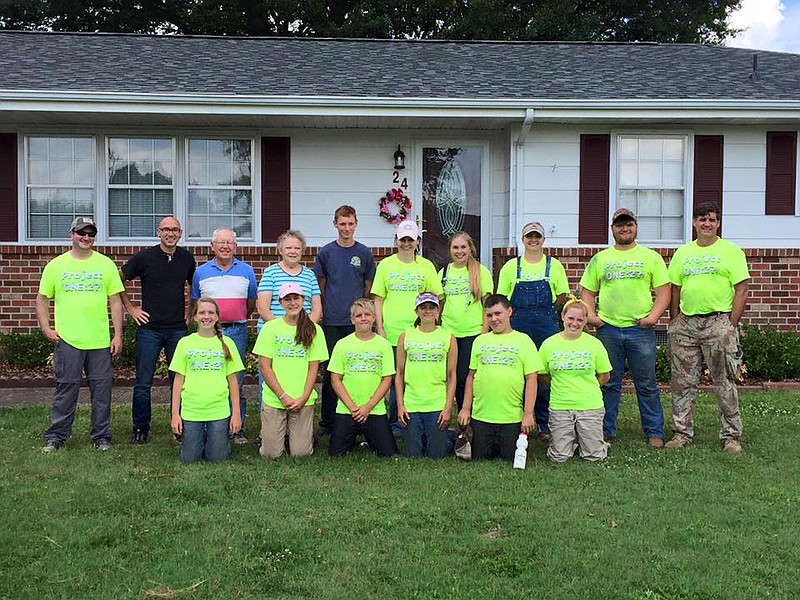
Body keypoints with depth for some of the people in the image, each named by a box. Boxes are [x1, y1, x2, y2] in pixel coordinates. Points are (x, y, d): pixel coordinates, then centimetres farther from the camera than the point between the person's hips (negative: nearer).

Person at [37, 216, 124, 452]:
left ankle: (101, 437, 18)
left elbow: (115, 301, 5)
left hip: (100, 340, 1)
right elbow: (42, 298, 11)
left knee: (102, 389, 5)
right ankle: (56, 437, 18)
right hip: (67, 339, -1)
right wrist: (46, 328, 0)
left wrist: (118, 335, 0)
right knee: (66, 389, 4)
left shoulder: (106, 264, 6)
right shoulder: (56, 265, 6)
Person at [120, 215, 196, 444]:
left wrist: (191, 309, 13)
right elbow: (118, 281, 6)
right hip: (149, 328, -2)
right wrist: (130, 308, 2)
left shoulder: (187, 258, 6)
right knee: (143, 384, 2)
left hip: (178, 329, 2)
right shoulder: (144, 257, -4)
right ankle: (140, 429, 14)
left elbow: (195, 286, 23)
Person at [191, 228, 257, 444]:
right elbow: (195, 303, 18)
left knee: (237, 382, 1)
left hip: (237, 331, 0)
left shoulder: (247, 271, 7)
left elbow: (251, 303, 15)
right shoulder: (201, 272, 8)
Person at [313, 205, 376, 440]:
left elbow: (369, 287, 12)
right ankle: (326, 422, 12)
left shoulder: (364, 253, 6)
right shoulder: (326, 252, 5)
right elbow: (320, 286, 11)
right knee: (330, 372, 4)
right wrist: (327, 310, 7)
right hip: (331, 322, 0)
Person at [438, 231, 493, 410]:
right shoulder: (445, 272, 9)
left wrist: (485, 332, -8)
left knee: (466, 377, -6)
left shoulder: (480, 271, -2)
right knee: (454, 377, 6)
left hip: (473, 332, -4)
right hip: (449, 332, 4)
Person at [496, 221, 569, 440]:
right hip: (517, 325, 1)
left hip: (546, 326, 0)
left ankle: (544, 424, 10)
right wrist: (519, 315, -1)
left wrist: (545, 313, 1)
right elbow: (501, 298, 8)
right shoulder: (511, 266, 8)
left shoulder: (553, 265, 7)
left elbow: (562, 296, 8)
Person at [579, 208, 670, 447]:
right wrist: (590, 314, -3)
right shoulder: (599, 259, 12)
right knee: (608, 384, 8)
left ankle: (654, 432, 14)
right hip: (608, 329, 2)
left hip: (641, 330, -1)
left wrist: (654, 315, -11)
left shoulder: (651, 257, 7)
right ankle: (606, 431, 18)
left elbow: (664, 292, 4)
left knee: (647, 385, 4)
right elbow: (587, 291, 13)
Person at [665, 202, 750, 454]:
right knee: (682, 381, 7)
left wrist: (731, 326, -9)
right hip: (686, 322, 4)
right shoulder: (683, 252, 13)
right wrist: (674, 323, 9)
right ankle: (682, 432, 17)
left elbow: (741, 290, -4)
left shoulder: (731, 251, 1)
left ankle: (731, 436, 10)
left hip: (718, 321, -4)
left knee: (725, 381, 0)